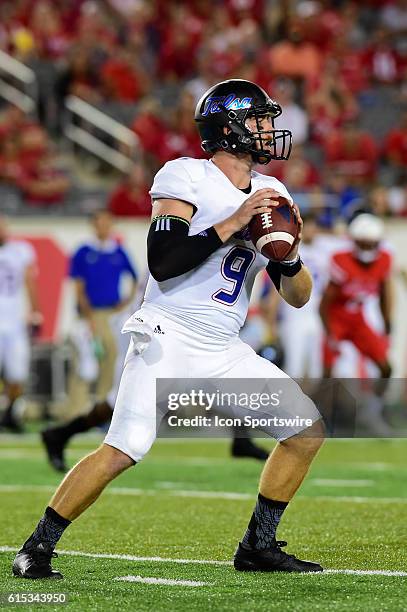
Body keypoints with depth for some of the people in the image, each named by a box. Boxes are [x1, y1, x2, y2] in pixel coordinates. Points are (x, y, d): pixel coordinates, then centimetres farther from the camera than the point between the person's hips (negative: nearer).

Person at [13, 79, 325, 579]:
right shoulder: (187, 178, -8)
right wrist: (232, 224, -21)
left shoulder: (270, 195, 11)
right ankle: (38, 548, -8)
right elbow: (163, 262, -21)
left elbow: (298, 297, 12)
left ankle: (258, 547, 13)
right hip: (169, 340, -7)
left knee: (307, 429, 2)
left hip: (225, 352, 7)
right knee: (125, 449, -20)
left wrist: (289, 255, -9)